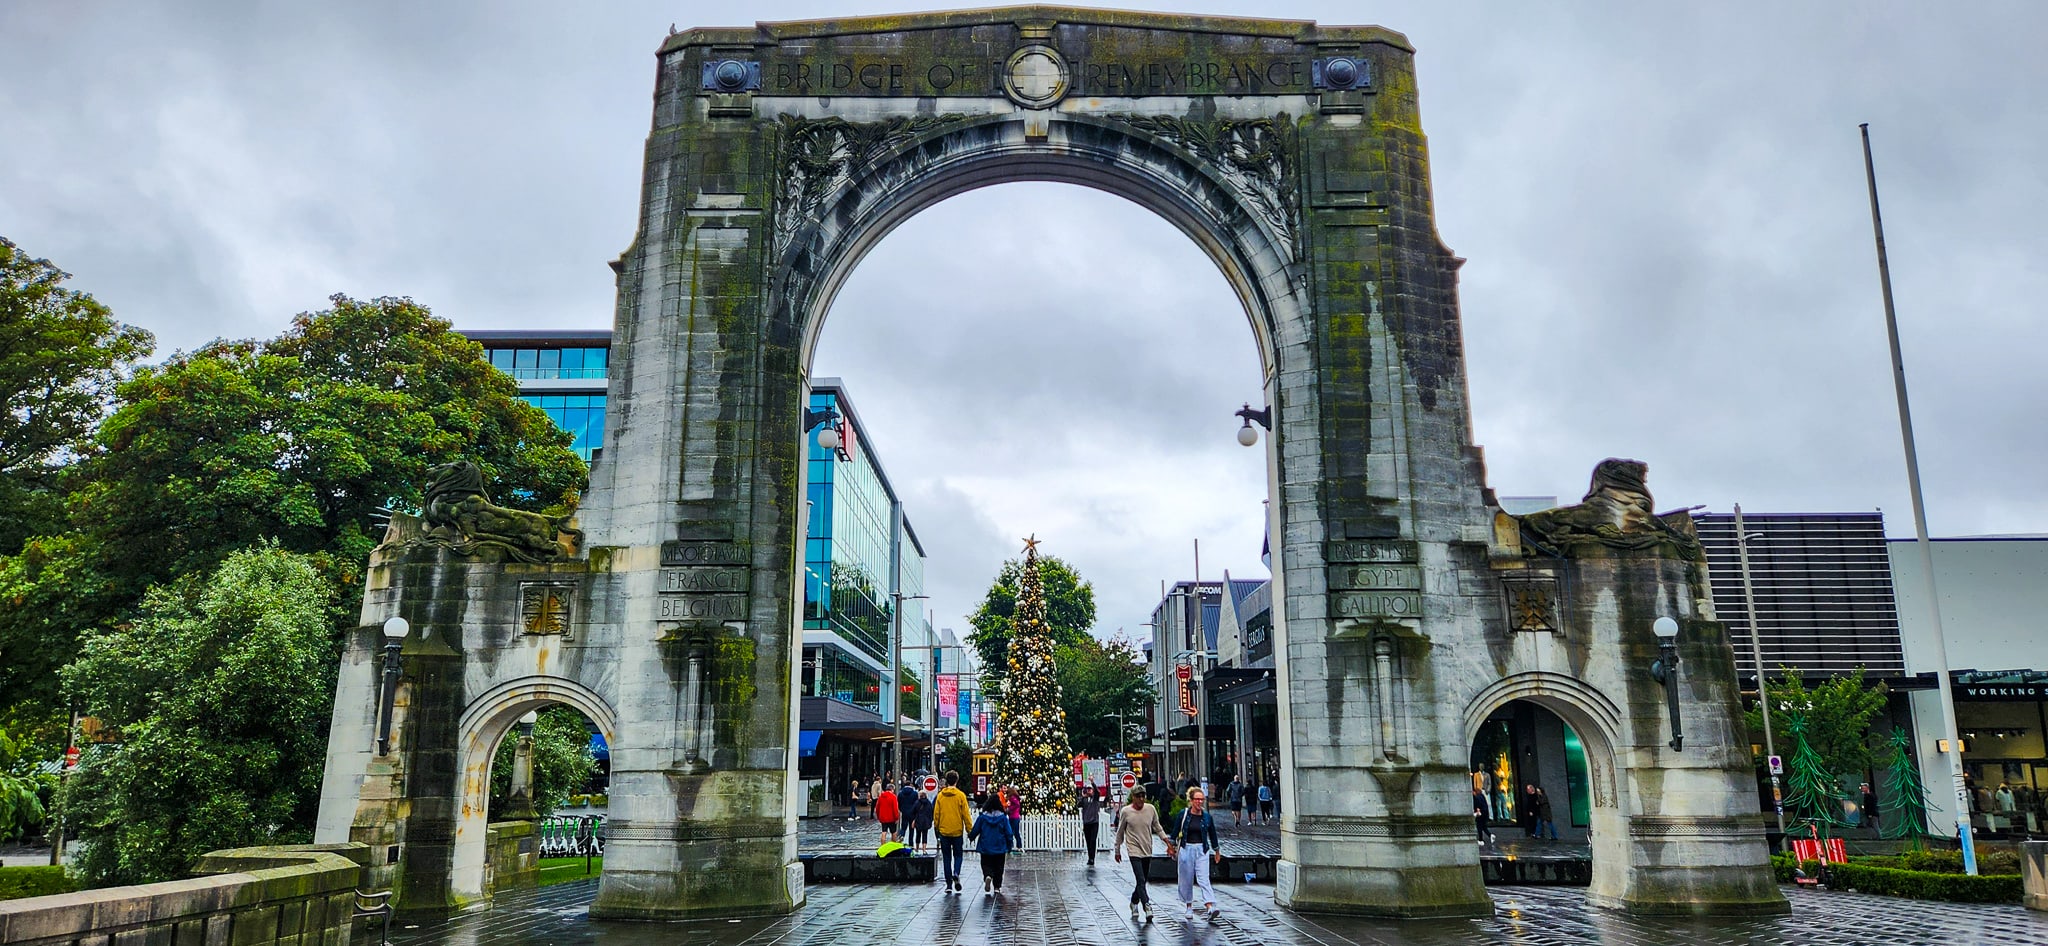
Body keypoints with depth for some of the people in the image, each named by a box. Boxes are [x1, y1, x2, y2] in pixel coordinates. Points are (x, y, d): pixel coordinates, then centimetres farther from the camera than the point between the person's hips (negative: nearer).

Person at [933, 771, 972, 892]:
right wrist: (969, 830, 1)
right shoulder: (961, 795, -6)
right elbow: (966, 814, -5)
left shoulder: (940, 795, -1)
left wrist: (936, 827, 16)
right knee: (958, 855, 12)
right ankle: (956, 874, -15)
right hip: (957, 831, -1)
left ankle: (949, 884, 8)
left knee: (947, 857, 9)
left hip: (944, 831, 1)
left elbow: (936, 813, 3)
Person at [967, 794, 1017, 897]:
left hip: (985, 848, 0)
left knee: (986, 865, 8)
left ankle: (988, 876, -23)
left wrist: (970, 837, 23)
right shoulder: (1003, 817, -6)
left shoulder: (982, 817, -6)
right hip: (1000, 849, 0)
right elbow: (1009, 833, -4)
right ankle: (997, 888, 10)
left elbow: (975, 831, 1)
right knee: (998, 867, 12)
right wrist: (1010, 847, 8)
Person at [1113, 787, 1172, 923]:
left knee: (1142, 881, 13)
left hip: (1148, 851, 4)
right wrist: (1117, 850, 8)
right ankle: (1147, 907, -17)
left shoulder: (1151, 809, 0)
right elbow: (1120, 832, 3)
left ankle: (1134, 903, 32)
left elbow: (1157, 827, 13)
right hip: (1134, 850, -4)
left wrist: (1167, 841, 4)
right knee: (1141, 881, -14)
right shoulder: (1125, 812, -7)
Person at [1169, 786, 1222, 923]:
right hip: (1186, 849, 0)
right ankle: (1189, 907, 20)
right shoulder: (1184, 814, -3)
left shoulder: (1207, 817, 2)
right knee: (1187, 880, 6)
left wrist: (1217, 852, 19)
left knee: (1203, 879, -12)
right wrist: (1171, 845, 5)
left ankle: (1210, 908, -21)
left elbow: (1212, 835, 13)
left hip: (1202, 850, 0)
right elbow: (1175, 831, 5)